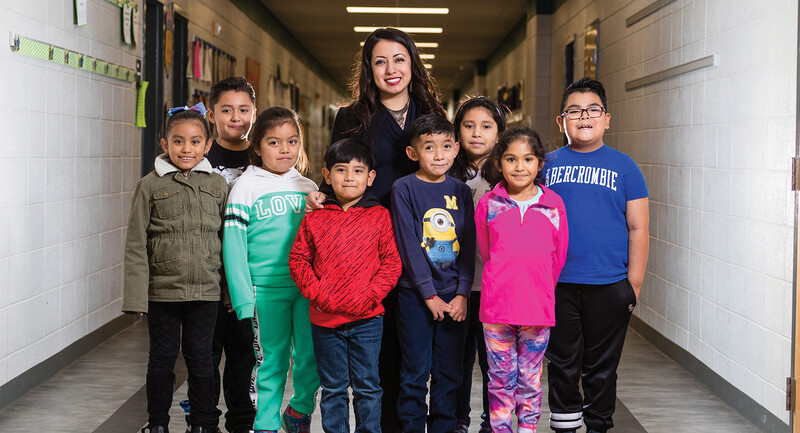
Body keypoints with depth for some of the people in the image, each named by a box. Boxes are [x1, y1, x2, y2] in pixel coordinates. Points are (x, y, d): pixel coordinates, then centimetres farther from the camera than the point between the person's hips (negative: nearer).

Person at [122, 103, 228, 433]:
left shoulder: (217, 185, 5)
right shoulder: (150, 185, -1)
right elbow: (136, 244, -2)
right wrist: (136, 295, -7)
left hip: (205, 290, 1)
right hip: (162, 290, -1)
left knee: (200, 359, 9)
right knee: (162, 358, 10)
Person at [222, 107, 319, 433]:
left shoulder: (309, 188, 12)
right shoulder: (246, 187, 0)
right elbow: (234, 247, -4)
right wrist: (243, 300, -10)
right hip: (265, 290, -3)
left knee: (312, 359, 1)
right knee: (269, 361, 3)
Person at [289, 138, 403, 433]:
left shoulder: (380, 216, 0)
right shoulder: (314, 218, 4)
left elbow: (392, 262, -2)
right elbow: (298, 259, 4)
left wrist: (370, 296, -13)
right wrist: (317, 294, -9)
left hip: (366, 319, -1)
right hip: (325, 319, 1)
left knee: (367, 386, 8)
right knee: (332, 388, 12)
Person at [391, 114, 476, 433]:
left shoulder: (461, 191, 8)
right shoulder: (404, 189, -4)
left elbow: (468, 245, 5)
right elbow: (408, 245, -9)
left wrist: (462, 294, -4)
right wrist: (429, 293, -12)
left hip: (454, 297, 3)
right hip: (415, 295, -3)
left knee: (449, 373, 8)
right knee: (416, 372, 2)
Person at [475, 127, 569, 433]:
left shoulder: (553, 204, 1)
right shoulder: (487, 205, 1)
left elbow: (558, 257, 7)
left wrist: (541, 289, 10)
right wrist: (505, 284, 11)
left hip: (538, 305, 0)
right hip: (497, 305, 0)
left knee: (531, 378, 9)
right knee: (501, 379, 7)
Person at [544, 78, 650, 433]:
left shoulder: (623, 167, 2)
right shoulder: (548, 165, 5)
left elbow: (638, 229, 2)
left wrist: (634, 284, -3)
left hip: (609, 286, -1)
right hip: (557, 284, 1)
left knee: (601, 367, 10)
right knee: (562, 364, 10)